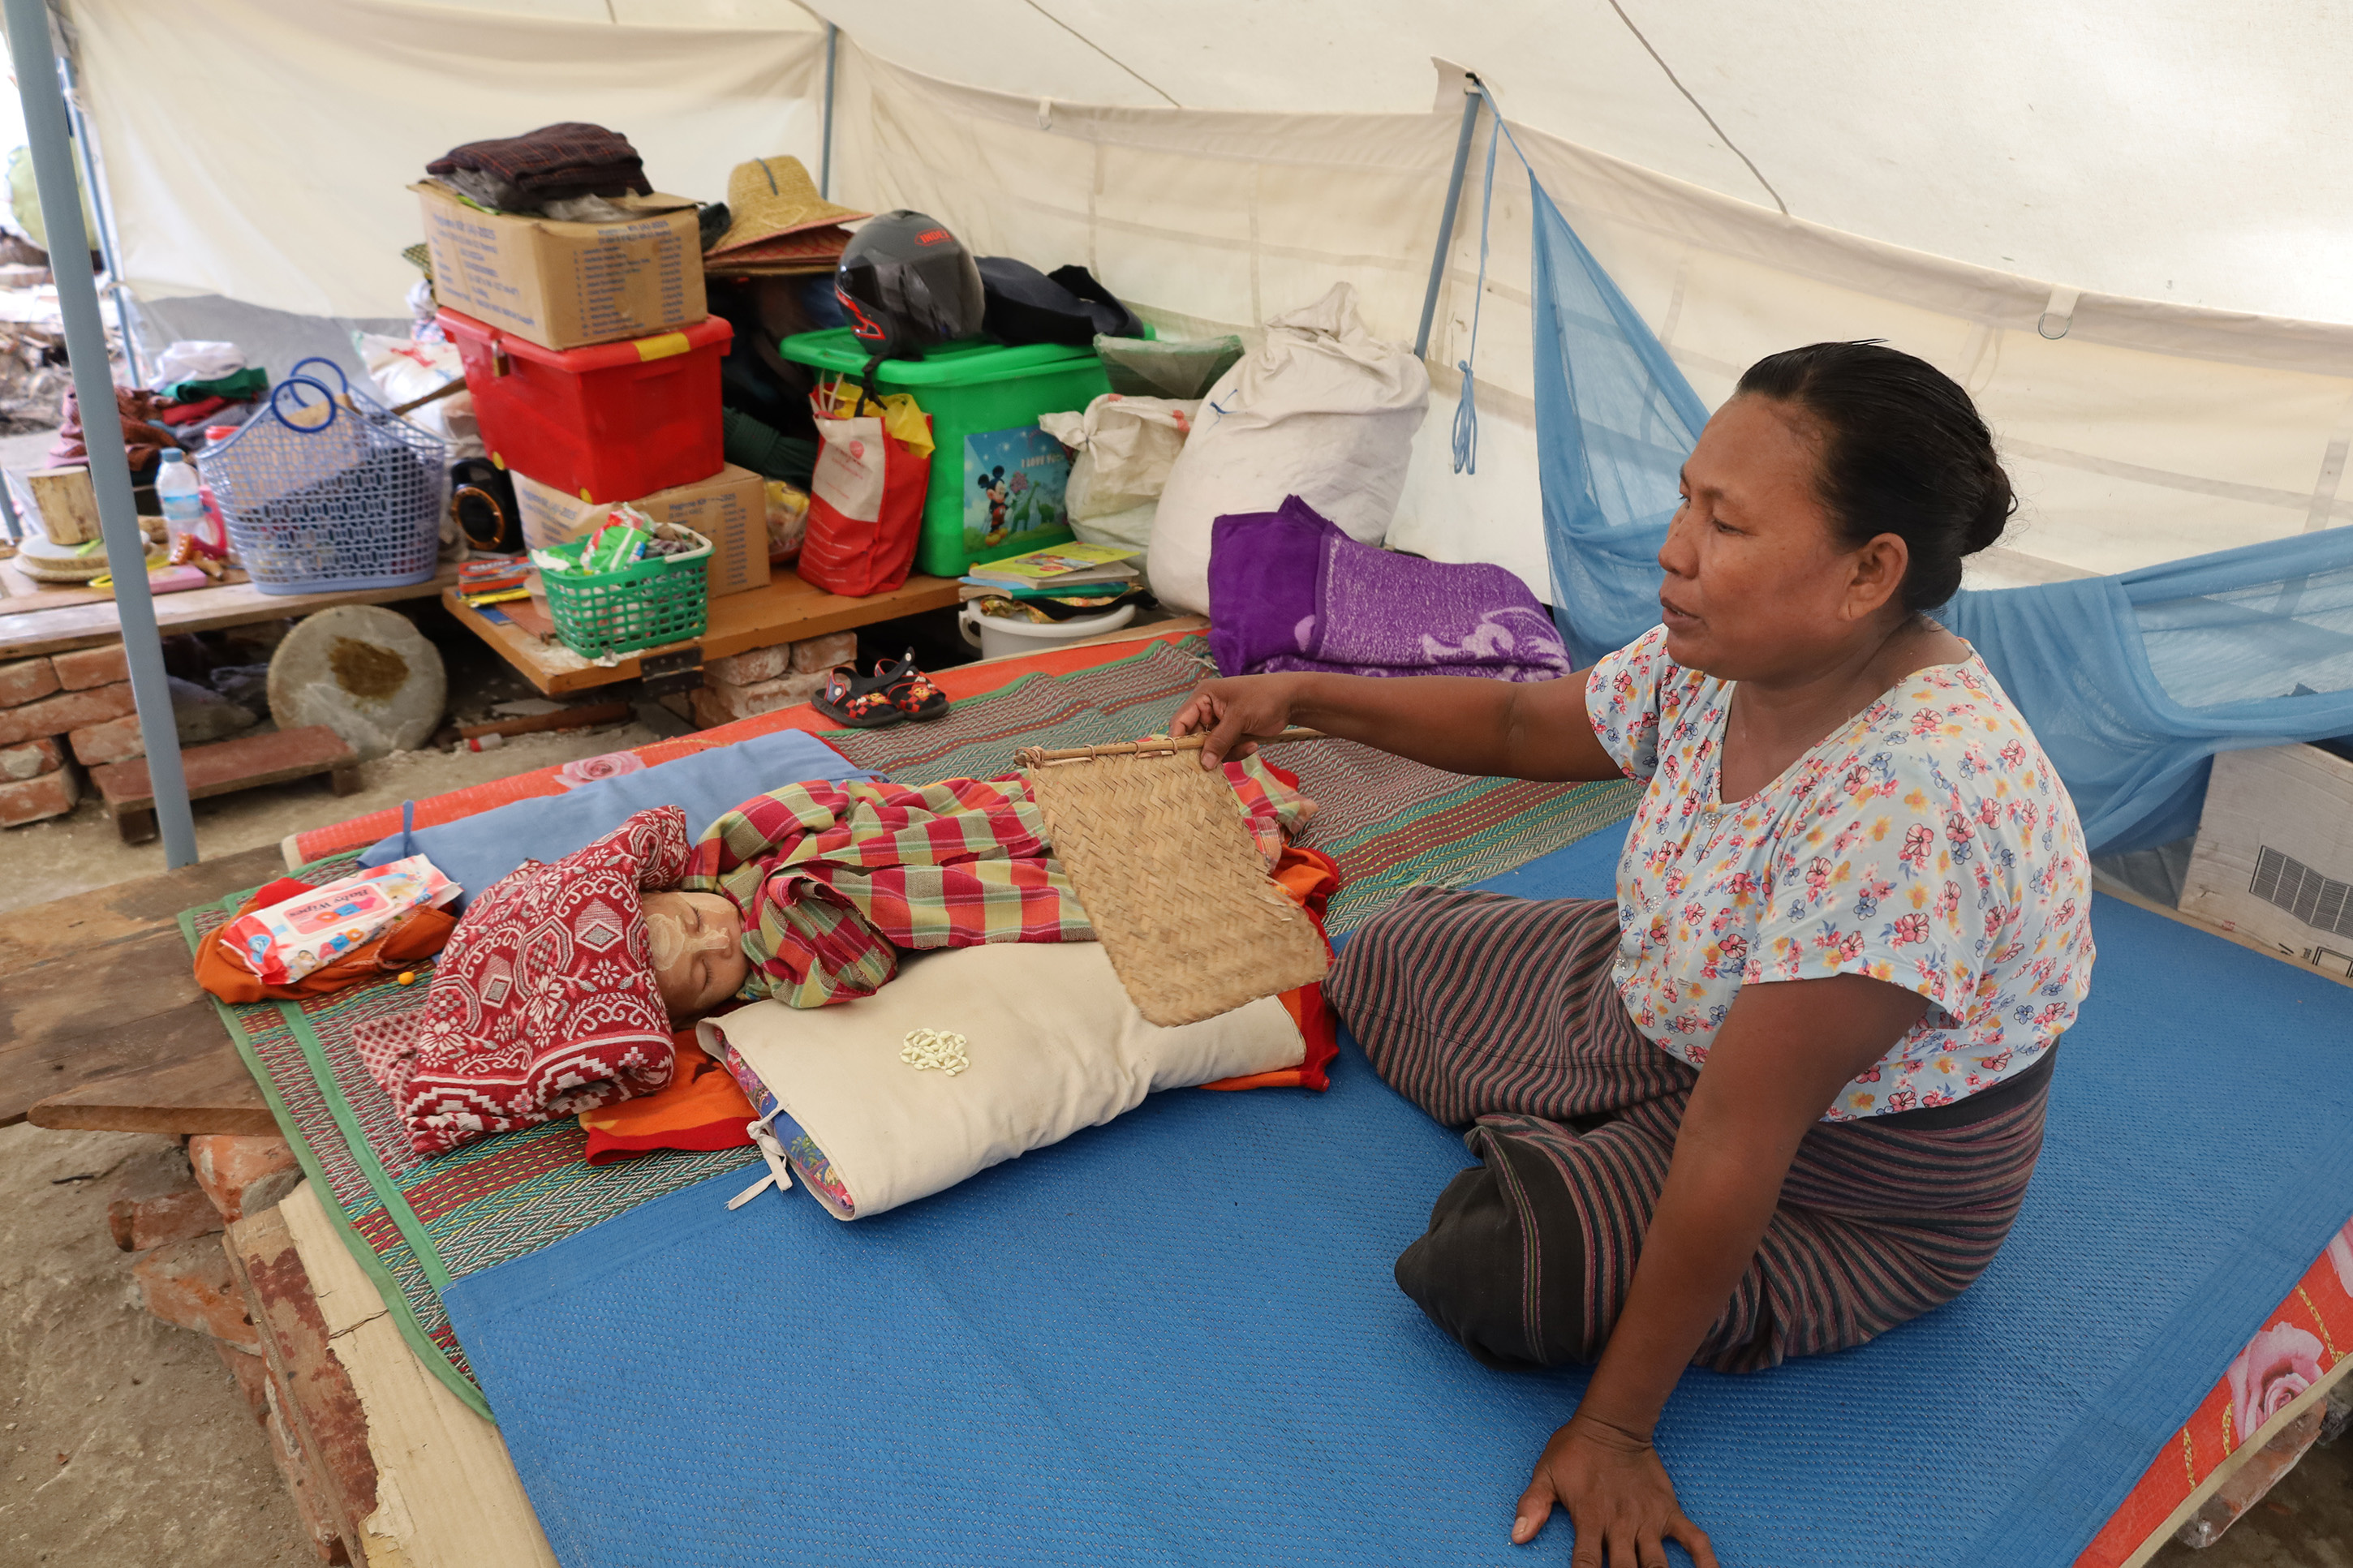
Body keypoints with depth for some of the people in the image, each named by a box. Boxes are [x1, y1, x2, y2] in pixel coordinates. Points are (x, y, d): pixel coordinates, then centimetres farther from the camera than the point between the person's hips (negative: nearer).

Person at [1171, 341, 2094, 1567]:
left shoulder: (1906, 799, -40)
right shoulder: (1723, 658, -15)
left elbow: (1737, 1140, -37)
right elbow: (1526, 726, 5)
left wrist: (1615, 1428, -28)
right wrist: (1304, 698, -3)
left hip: (1848, 1180, -7)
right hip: (1680, 1023, 8)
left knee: (1495, 1265, -23)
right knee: (1400, 951, 12)